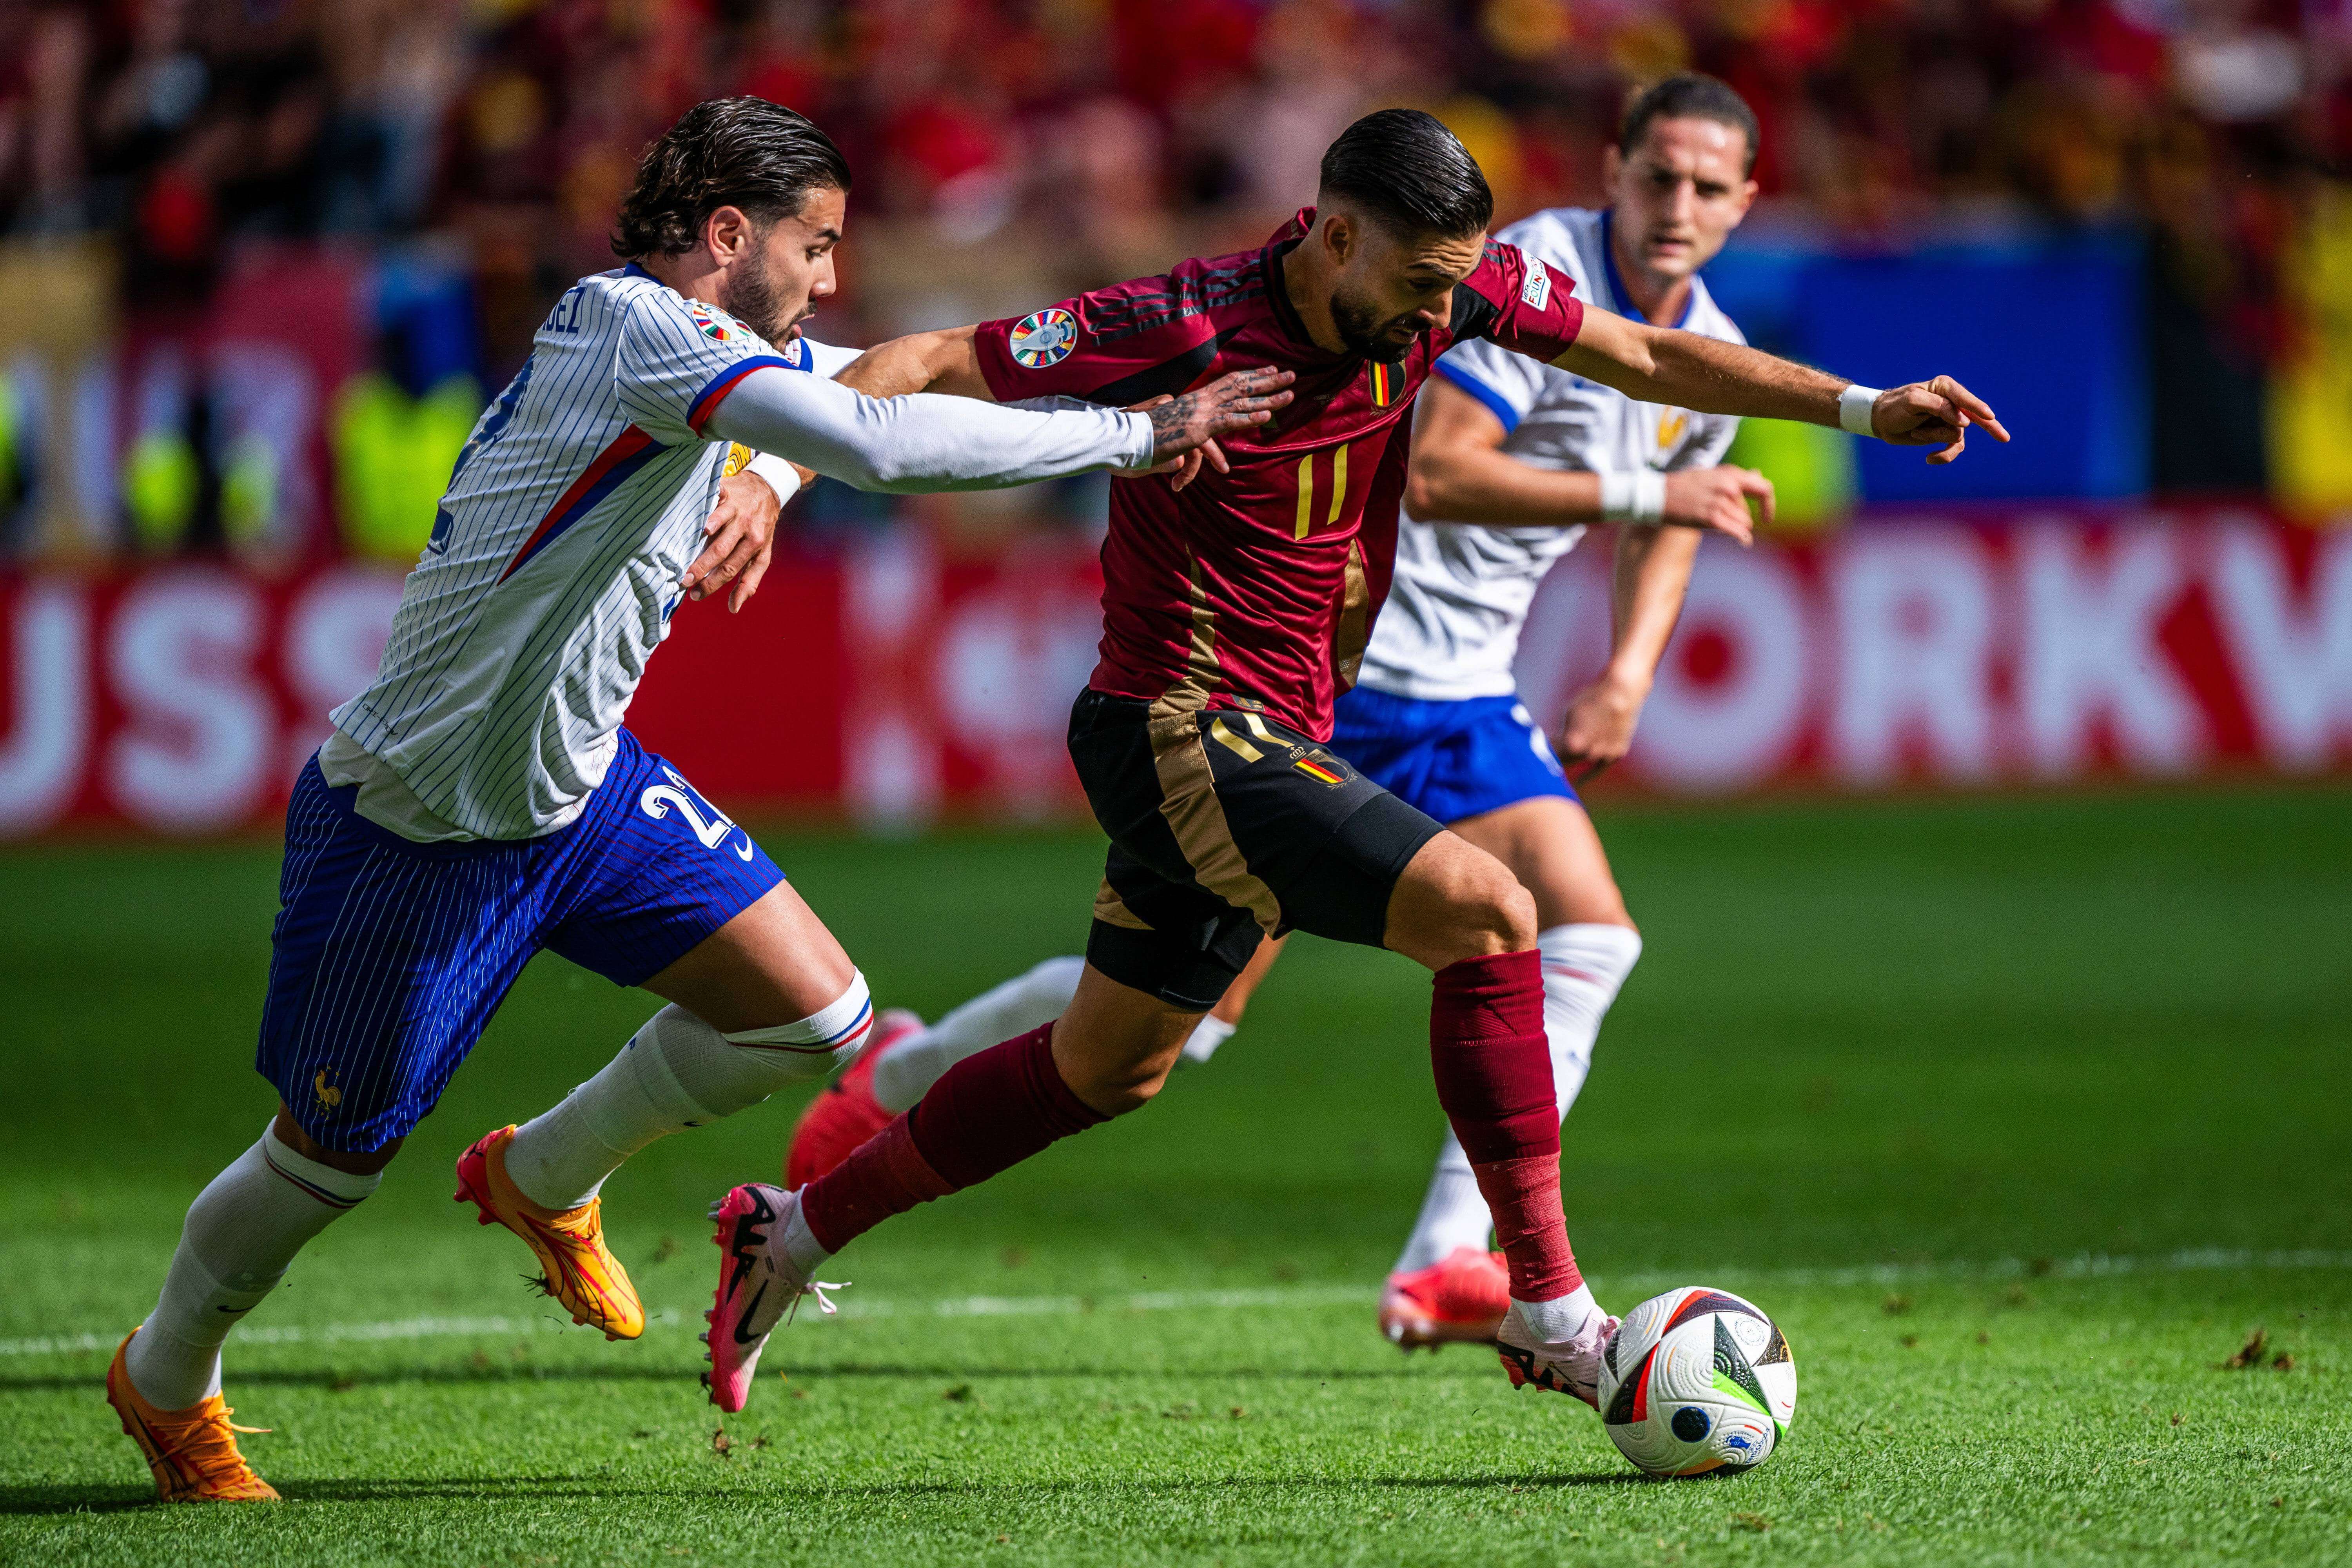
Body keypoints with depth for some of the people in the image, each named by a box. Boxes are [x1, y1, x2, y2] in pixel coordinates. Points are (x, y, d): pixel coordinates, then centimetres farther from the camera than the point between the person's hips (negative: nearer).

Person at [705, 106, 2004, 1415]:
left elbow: (1648, 358, 9)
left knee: (1104, 1073, 20)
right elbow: (930, 366, -15)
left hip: (1273, 743, 9)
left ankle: (791, 1234, 34)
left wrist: (1860, 407, 3)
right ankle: (1552, 1316, -17)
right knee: (1489, 913, -22)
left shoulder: (1451, 283, -3)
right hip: (1185, 730, -9)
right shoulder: (1189, 330, -21)